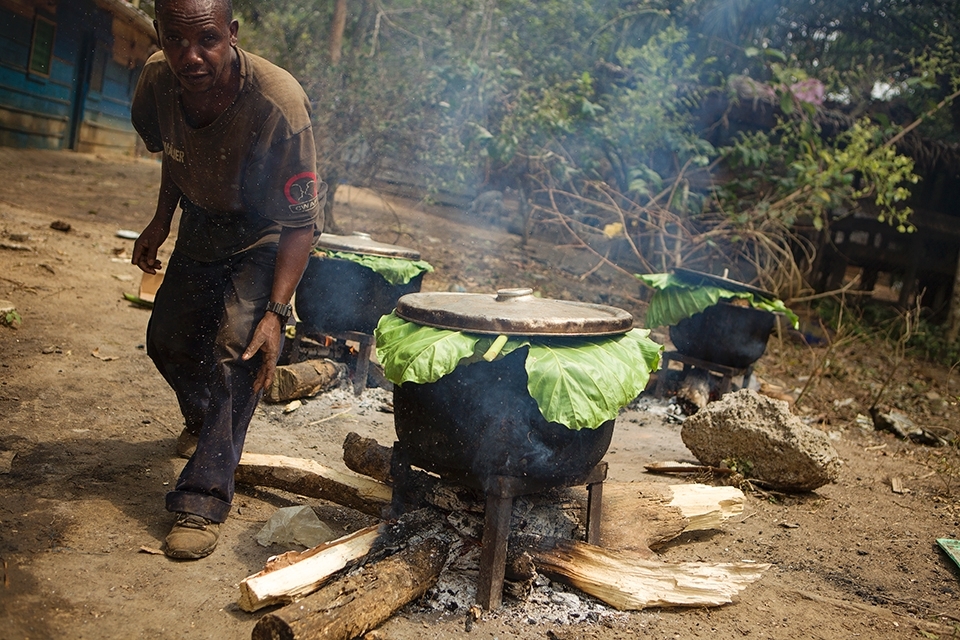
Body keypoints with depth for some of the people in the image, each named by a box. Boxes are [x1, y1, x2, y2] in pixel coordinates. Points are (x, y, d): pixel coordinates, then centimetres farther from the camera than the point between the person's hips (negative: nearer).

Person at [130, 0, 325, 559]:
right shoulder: (158, 81, -18)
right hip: (202, 221, 6)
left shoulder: (279, 104, -35)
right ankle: (203, 420, 46)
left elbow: (301, 223, -30)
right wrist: (161, 221, 7)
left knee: (234, 350, -20)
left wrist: (275, 312, -35)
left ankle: (204, 500, -12)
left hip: (265, 235, -6)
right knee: (168, 339, 13)